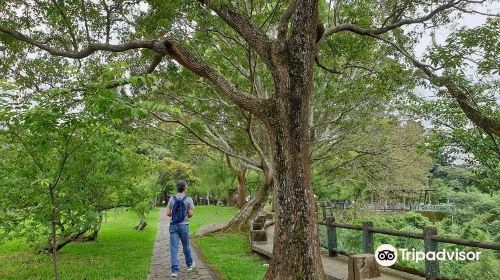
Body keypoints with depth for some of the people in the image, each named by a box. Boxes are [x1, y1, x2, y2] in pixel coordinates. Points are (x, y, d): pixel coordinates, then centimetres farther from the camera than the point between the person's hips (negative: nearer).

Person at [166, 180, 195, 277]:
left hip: (173, 225, 1)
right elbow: (191, 213, -7)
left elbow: (168, 213, 1)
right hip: (184, 225, -1)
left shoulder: (172, 198, 0)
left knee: (174, 248, 3)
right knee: (186, 246, 17)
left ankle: (175, 270, 1)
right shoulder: (188, 199, -7)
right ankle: (189, 264, 34)